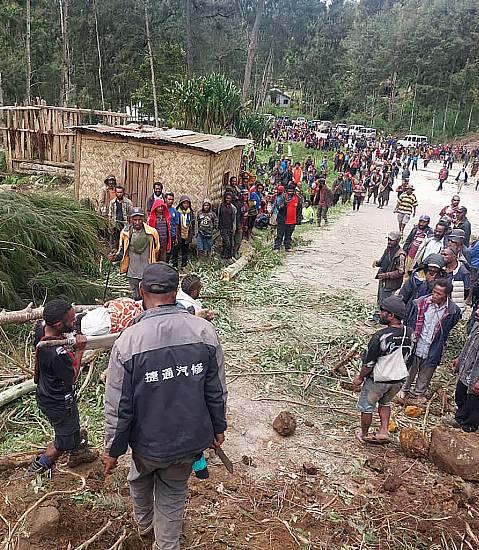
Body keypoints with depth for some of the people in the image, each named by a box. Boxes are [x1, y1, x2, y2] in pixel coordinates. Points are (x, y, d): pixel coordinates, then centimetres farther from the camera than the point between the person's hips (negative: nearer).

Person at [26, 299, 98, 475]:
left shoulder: (41, 328, -17)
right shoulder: (58, 353, -40)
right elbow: (72, 378, -22)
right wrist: (79, 350, -21)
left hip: (45, 393, 8)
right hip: (58, 404, -8)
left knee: (72, 428, 32)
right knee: (65, 440, 17)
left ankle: (78, 453, 55)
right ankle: (37, 467, 33)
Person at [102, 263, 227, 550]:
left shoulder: (128, 341, -22)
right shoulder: (204, 330, -16)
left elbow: (118, 406, -15)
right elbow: (217, 390, -7)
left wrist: (113, 450, 1)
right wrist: (218, 428, 10)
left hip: (148, 442, 0)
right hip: (190, 439, 1)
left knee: (141, 478, 31)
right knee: (173, 493, 23)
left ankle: (144, 523, 58)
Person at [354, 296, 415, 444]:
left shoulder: (381, 336, -29)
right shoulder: (410, 333, -10)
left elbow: (369, 363, -22)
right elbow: (409, 358, 4)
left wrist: (360, 378, -5)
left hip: (378, 380, -5)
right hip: (399, 380, 6)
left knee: (366, 406, 18)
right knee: (385, 402, 32)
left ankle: (364, 434, 35)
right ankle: (384, 431, 25)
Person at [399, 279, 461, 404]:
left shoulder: (453, 310, -15)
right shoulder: (420, 303, -18)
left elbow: (446, 330, 3)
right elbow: (409, 323, -5)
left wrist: (439, 344, 8)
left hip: (433, 350, 0)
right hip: (415, 345, 0)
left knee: (426, 373, 20)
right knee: (409, 370, 20)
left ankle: (420, 393, 44)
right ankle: (404, 389, 45)